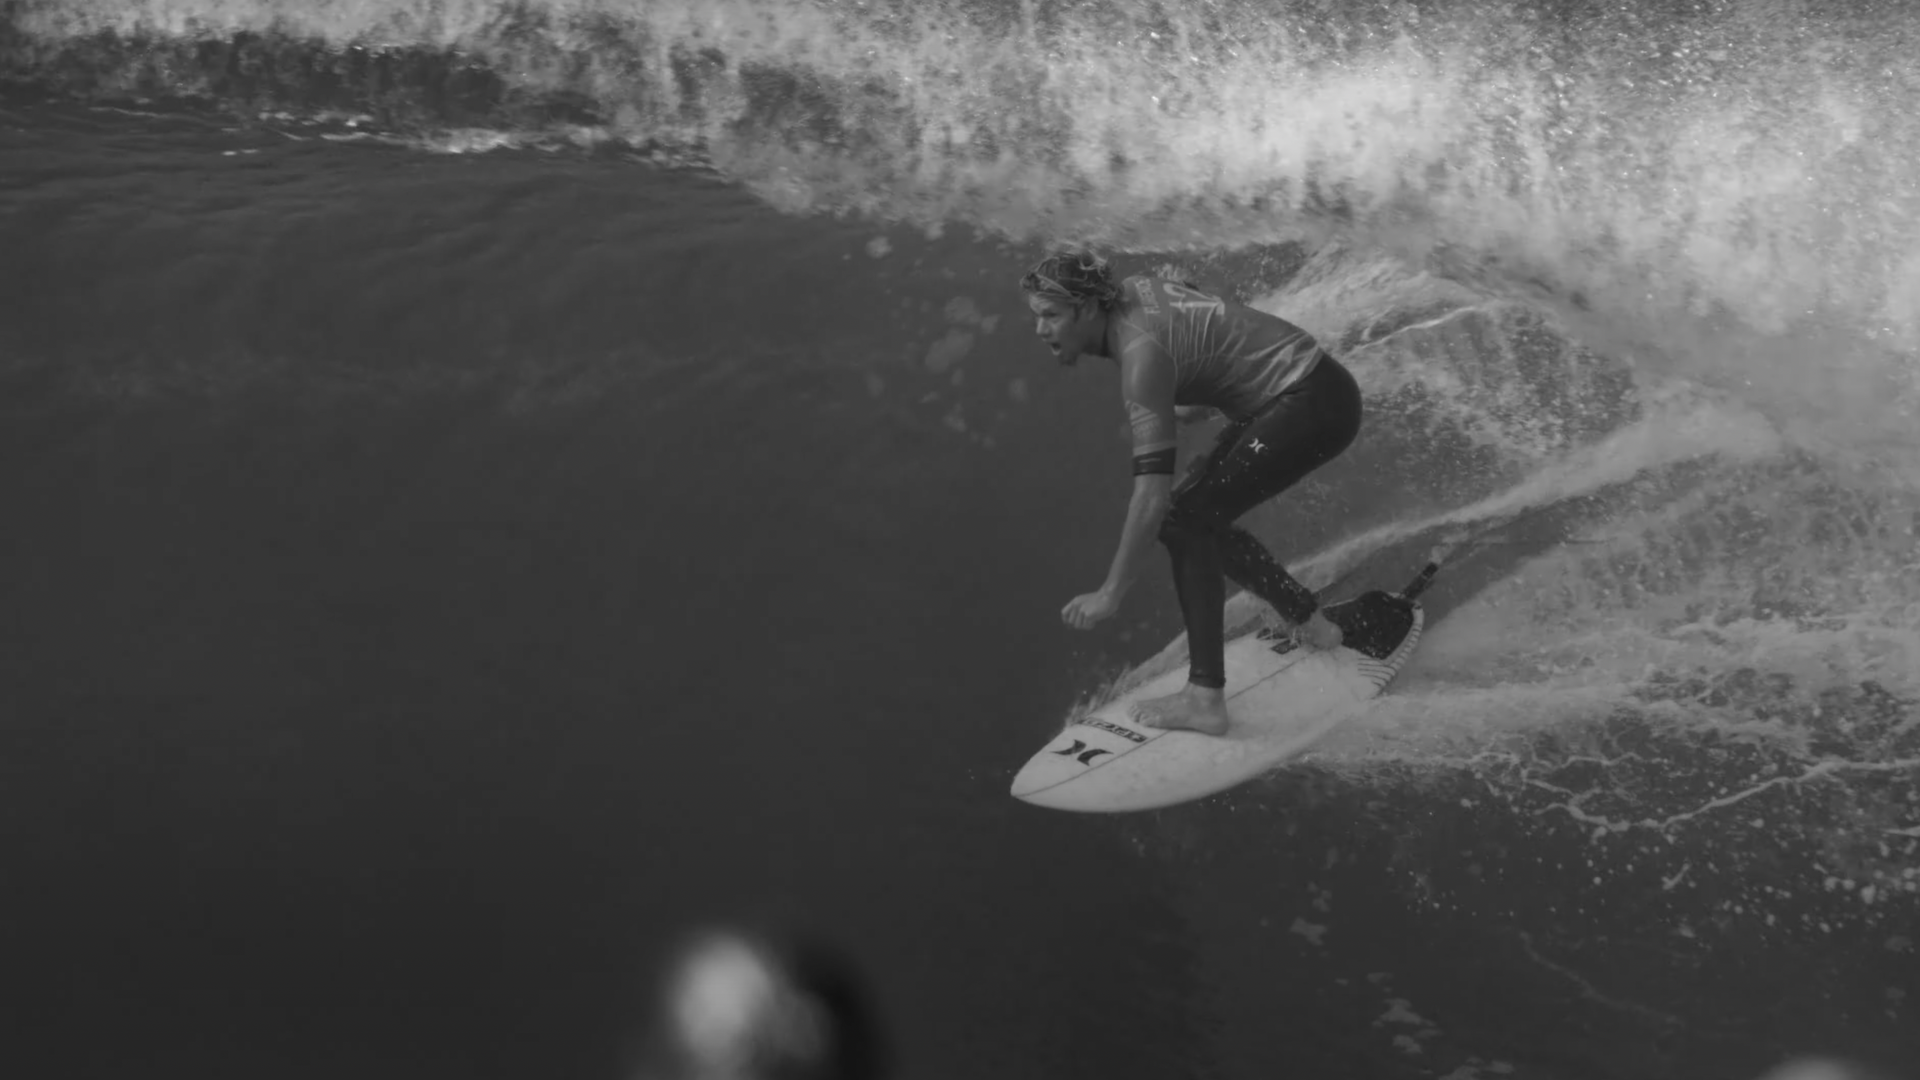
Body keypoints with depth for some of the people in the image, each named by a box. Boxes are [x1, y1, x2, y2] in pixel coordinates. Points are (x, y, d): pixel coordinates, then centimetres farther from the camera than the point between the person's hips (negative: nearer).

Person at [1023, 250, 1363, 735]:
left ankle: (1205, 698, -18)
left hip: (1314, 403, -10)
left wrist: (1110, 594, -24)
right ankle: (1310, 624, 27)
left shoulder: (1140, 353, -25)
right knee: (1201, 516, 14)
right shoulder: (1132, 291, 1)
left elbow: (1153, 492, -28)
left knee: (1184, 520, -15)